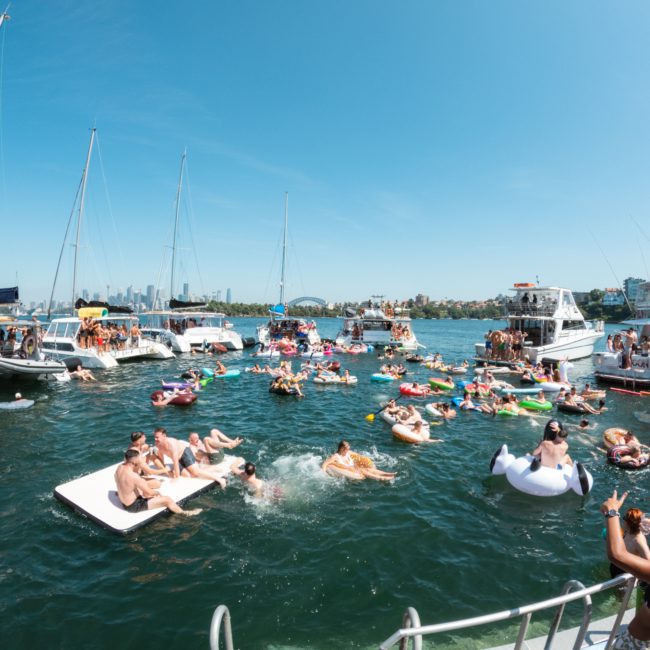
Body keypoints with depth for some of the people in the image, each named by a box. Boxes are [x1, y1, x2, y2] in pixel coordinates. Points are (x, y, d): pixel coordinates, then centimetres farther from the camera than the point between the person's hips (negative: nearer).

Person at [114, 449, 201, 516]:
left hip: (124, 502, 9)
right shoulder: (133, 476, -34)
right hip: (134, 506, -9)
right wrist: (157, 492, -4)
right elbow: (149, 492, -24)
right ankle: (184, 513, 18)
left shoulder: (120, 467, -8)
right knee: (167, 499, -2)